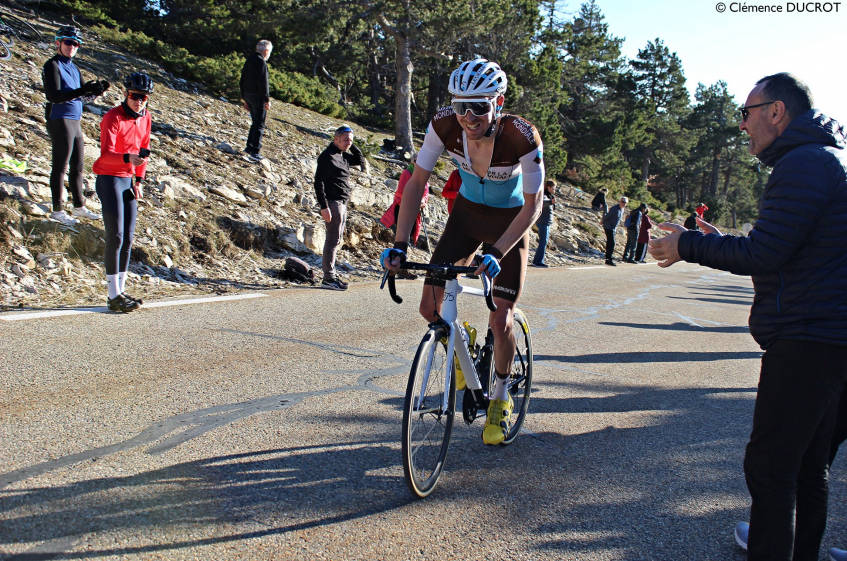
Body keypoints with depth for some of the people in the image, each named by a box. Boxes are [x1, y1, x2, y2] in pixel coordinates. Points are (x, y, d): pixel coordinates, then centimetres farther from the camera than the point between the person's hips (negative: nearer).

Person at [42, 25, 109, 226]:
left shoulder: (73, 68, 17)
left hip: (74, 122, 8)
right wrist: (82, 91, -31)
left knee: (78, 167, 12)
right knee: (60, 167, -4)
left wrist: (97, 90, -12)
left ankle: (79, 206, 22)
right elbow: (54, 96, -21)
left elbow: (83, 93, 10)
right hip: (60, 121, -8)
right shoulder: (52, 65, -8)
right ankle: (57, 210, 2)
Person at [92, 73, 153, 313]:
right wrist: (128, 158, -45)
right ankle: (114, 296, -7)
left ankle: (121, 290, 17)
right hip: (109, 179, -7)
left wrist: (139, 180, 10)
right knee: (115, 237, -10)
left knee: (128, 238, 8)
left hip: (128, 180, 7)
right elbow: (106, 154, -27)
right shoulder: (113, 117, -15)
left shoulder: (145, 117, 6)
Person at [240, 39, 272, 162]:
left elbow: (242, 81, 19)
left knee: (255, 122, 20)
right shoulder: (261, 61, -14)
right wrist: (267, 99, -16)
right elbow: (263, 82, -19)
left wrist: (244, 98, 24)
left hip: (248, 95, 9)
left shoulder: (249, 60, 14)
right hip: (258, 96, -9)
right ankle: (255, 151, -8)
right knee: (259, 124, -6)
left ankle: (250, 146, 23)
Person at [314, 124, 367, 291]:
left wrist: (352, 146, 8)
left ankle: (331, 273, 19)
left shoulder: (343, 155, 14)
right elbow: (319, 182, -16)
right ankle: (328, 278, -7)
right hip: (333, 202, -9)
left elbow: (361, 161, 22)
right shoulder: (327, 156, -12)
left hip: (342, 203, 9)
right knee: (333, 240, -9)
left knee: (336, 240, 12)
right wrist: (324, 206, -21)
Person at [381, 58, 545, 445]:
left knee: (500, 320, -8)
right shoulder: (444, 125, -24)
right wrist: (399, 245, -24)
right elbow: (417, 183, -16)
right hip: (467, 212, 3)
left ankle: (500, 399, 18)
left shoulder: (523, 138, -32)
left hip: (509, 221, -3)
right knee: (430, 307, -7)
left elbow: (533, 206, -24)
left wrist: (496, 253, -35)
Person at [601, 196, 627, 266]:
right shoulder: (614, 208, -20)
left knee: (609, 243, 12)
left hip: (613, 228, 9)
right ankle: (609, 259, -13)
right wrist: (602, 221, 5)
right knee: (611, 243, -13)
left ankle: (607, 259, 17)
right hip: (608, 227, -9)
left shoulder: (622, 209, 9)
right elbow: (607, 216, -11)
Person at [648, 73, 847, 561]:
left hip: (805, 341, -11)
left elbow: (763, 253, -22)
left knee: (770, 466, -6)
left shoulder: (804, 164, -16)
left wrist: (689, 245, -10)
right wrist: (703, 242, 16)